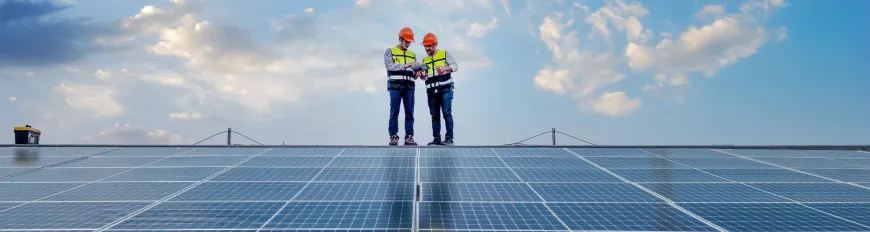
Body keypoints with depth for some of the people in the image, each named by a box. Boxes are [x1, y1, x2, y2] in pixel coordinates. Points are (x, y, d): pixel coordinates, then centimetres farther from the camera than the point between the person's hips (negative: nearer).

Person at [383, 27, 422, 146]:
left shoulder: (412, 55, 20)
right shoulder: (390, 51, 8)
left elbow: (415, 73, 16)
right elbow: (390, 66, -9)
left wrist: (417, 73, -8)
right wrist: (406, 65, -18)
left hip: (409, 86, 4)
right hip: (395, 85, -4)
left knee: (409, 112, -1)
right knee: (394, 111, -6)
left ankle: (409, 137, 0)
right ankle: (393, 137, -6)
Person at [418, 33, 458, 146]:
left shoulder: (445, 54, 6)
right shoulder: (424, 60, 18)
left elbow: (455, 66, -2)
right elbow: (425, 77, 17)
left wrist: (444, 68, -19)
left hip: (445, 89, -5)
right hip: (431, 91, 5)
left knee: (447, 113, -9)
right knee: (435, 115, 4)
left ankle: (449, 138, -10)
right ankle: (436, 138, 6)